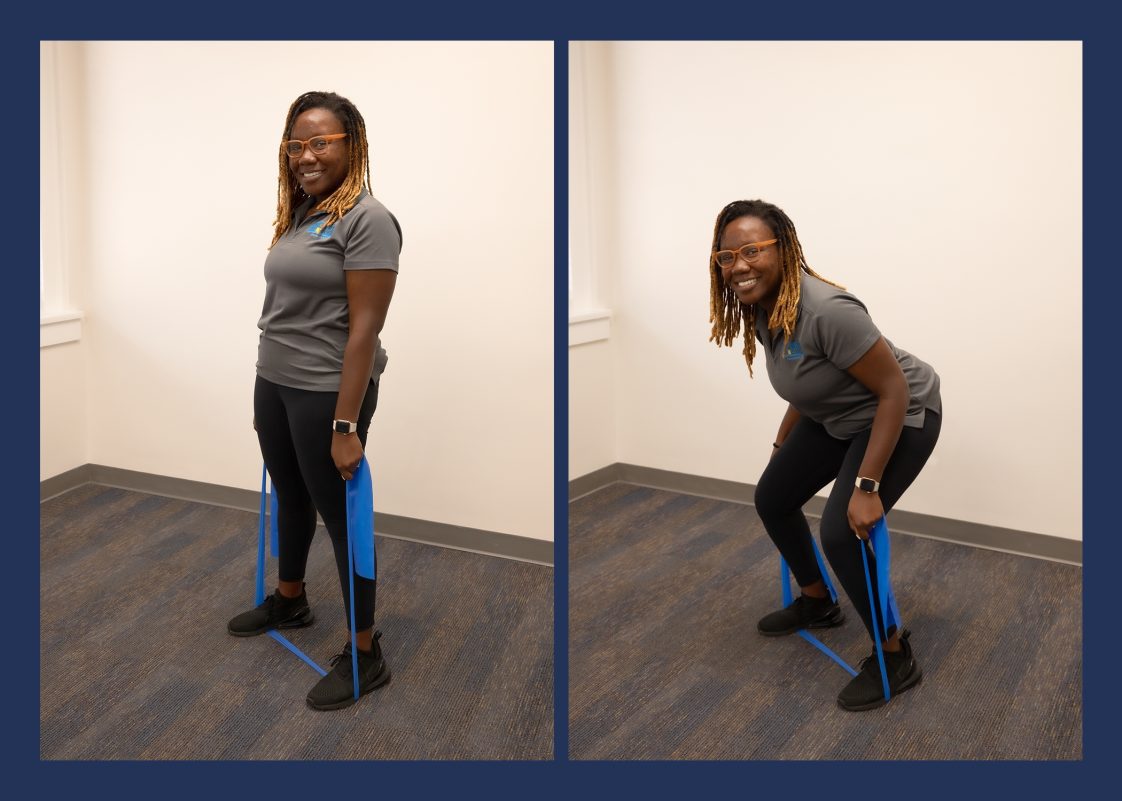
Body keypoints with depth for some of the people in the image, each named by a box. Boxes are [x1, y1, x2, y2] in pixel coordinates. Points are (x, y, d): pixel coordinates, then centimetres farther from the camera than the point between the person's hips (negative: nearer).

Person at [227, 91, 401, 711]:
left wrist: (346, 426, -21)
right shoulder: (298, 214, 8)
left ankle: (366, 655, 14)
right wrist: (267, 391, 14)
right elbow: (286, 309, 13)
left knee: (340, 516, 2)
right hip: (273, 385, 8)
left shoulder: (365, 219, -16)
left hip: (327, 394, -8)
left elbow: (363, 328, -19)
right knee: (290, 498, 23)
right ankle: (288, 601, 45)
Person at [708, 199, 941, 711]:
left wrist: (867, 487, -29)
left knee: (841, 533, -20)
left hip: (899, 415, -9)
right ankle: (817, 604, 37)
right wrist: (784, 446, 20)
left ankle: (896, 658, 0)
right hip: (834, 416, 9)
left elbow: (894, 389, -28)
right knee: (772, 499, 14)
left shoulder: (825, 310, -34)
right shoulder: (759, 308, -7)